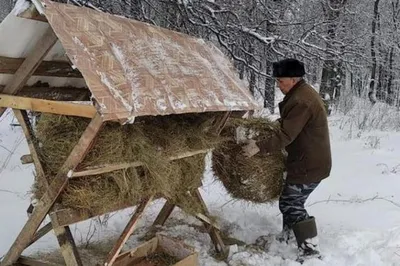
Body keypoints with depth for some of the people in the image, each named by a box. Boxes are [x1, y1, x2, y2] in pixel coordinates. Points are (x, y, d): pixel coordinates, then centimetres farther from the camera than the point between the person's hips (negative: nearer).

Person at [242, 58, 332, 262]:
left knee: (290, 203, -5)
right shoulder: (303, 93, 11)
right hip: (313, 160, 10)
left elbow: (286, 135, -28)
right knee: (291, 199, 20)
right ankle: (288, 236, 35)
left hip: (308, 164, -10)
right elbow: (290, 123, 21)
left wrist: (260, 147, -27)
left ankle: (310, 250, -1)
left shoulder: (301, 101, -23)